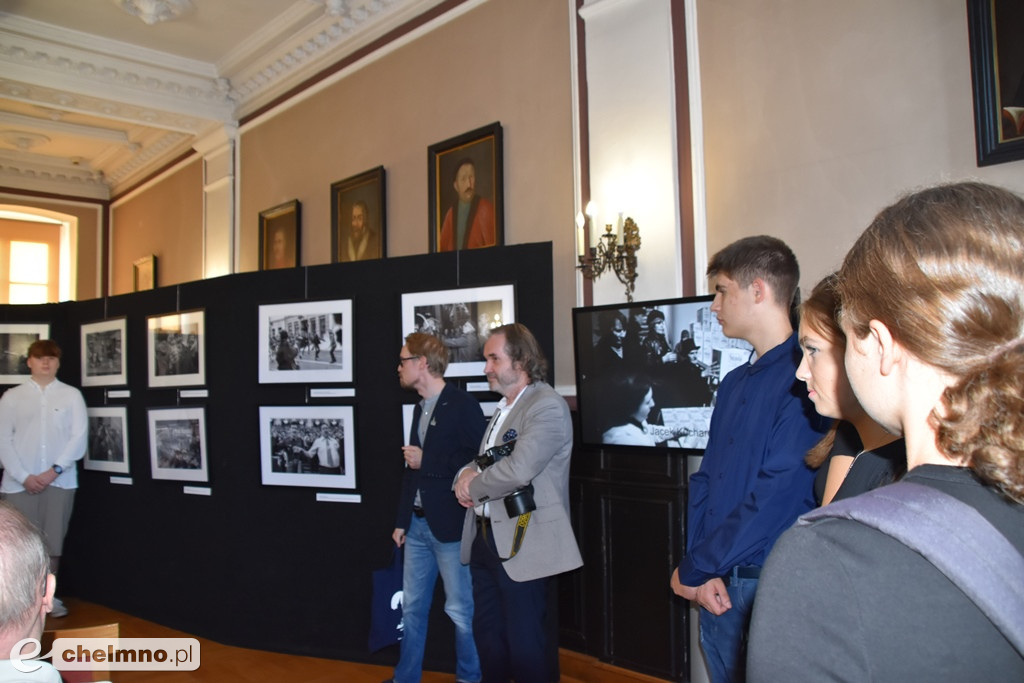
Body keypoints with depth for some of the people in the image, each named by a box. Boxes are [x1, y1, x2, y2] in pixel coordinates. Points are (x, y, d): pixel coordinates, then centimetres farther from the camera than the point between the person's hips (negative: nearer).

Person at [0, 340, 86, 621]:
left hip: (60, 480, 0)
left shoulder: (71, 395, 4)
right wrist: (23, 476, -9)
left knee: (53, 541, 4)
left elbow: (79, 437, -1)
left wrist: (55, 470, -11)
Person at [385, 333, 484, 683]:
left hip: (449, 524, -7)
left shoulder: (463, 404, -13)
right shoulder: (420, 407, 12)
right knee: (412, 607, 17)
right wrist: (402, 519, 15)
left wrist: (427, 461, -17)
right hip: (418, 524, 8)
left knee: (460, 610, 7)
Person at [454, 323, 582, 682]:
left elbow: (518, 470, -27)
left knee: (527, 644, 2)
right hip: (485, 537, 9)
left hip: (521, 543, -9)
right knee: (487, 633, 20)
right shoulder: (503, 408, 15)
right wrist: (466, 475, -4)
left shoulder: (547, 406, -16)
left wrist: (472, 486, -11)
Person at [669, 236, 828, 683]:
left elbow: (777, 500, -22)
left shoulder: (804, 379, -18)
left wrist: (693, 569, -12)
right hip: (716, 584, 7)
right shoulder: (733, 383, 10)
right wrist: (701, 572, -3)